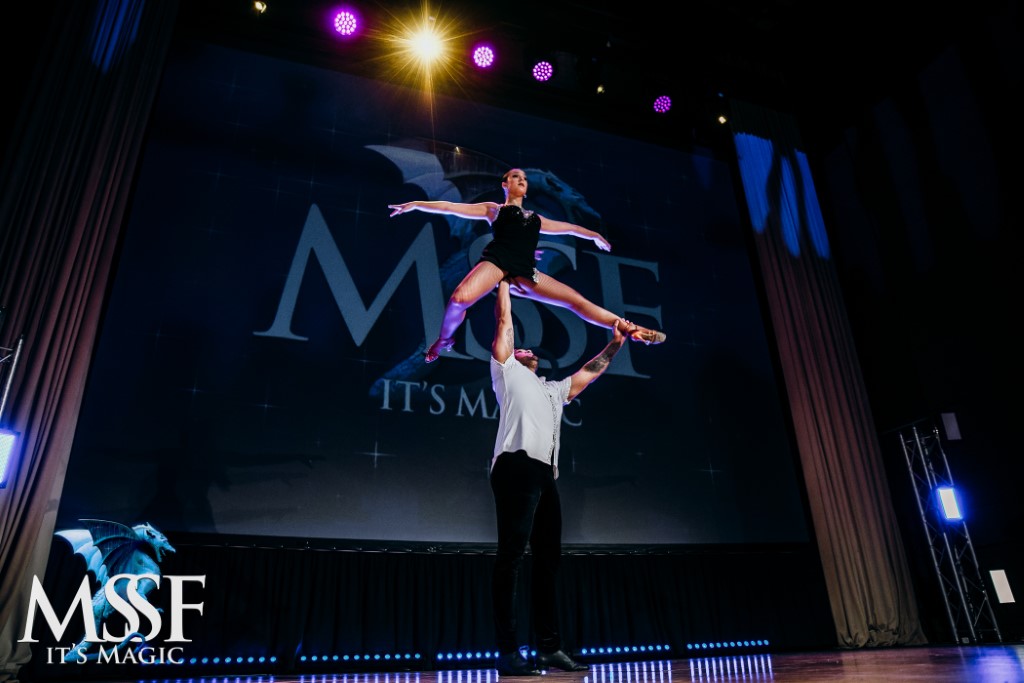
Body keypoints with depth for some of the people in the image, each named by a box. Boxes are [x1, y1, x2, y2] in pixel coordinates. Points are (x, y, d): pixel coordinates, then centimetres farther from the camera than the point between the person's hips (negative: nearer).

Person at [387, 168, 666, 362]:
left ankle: (630, 329, -8)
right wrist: (417, 204, 11)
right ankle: (444, 340, -3)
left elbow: (567, 227, 46)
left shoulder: (535, 218, 33)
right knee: (460, 298, -32)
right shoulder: (493, 209, 22)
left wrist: (594, 235, 51)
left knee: (577, 300, -6)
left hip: (525, 270, 4)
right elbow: (452, 207, 17)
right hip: (497, 260, -3)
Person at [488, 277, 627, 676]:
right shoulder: (507, 371, 17)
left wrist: (615, 343, 37)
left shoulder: (554, 389, 34)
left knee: (548, 558, 6)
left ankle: (549, 648, 13)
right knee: (511, 555, -9)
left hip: (546, 475, 7)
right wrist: (504, 279, 25)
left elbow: (588, 372, 39)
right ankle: (507, 651, -7)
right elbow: (504, 321, 17)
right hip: (517, 468, -7)